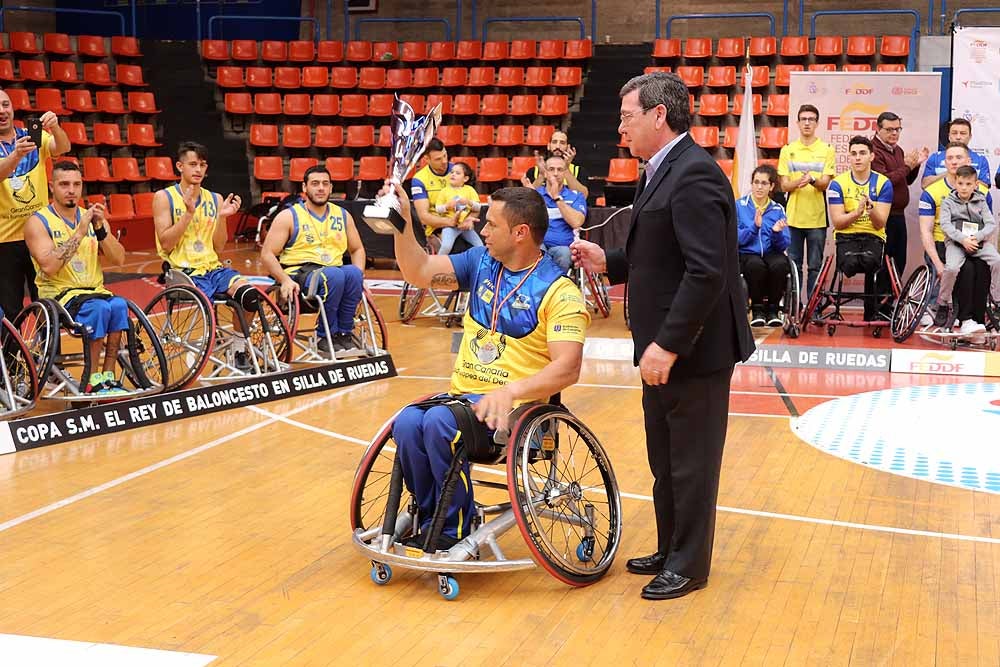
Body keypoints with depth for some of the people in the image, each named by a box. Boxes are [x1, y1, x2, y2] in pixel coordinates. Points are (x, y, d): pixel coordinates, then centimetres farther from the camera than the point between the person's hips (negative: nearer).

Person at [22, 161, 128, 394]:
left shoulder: (91, 217, 12)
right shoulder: (38, 222, -3)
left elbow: (118, 260, 2)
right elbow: (49, 267, -18)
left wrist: (100, 229, -12)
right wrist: (79, 233, -20)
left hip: (95, 290, 4)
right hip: (58, 294, -4)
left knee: (119, 306, -29)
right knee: (100, 308, -33)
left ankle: (108, 377, -22)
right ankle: (91, 381, -22)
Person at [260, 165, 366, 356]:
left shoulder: (343, 216, 16)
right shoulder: (289, 217, 3)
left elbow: (357, 249, 25)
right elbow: (267, 254, -1)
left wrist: (359, 272, 2)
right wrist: (285, 280, -18)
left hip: (334, 271, 4)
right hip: (299, 271, -4)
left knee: (353, 273, -32)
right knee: (335, 275, -35)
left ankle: (344, 333, -18)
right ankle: (326, 337, -20)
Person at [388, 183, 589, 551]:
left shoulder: (558, 290, -8)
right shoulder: (481, 262, 12)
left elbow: (567, 368, -18)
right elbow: (418, 272, 11)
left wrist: (511, 390, -31)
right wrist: (403, 222, -2)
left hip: (515, 406, -6)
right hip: (462, 393, 6)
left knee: (439, 422, -32)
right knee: (407, 423, -24)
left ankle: (455, 528, -12)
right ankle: (430, 519, -3)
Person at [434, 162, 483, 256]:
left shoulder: (470, 189, 6)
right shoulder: (445, 190, 3)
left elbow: (478, 207, 2)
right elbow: (437, 209, 2)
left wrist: (469, 202, -16)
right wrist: (447, 206, -16)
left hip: (466, 225, 2)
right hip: (450, 225, -2)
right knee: (446, 246, -27)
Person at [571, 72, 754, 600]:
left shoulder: (694, 175, -20)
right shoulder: (662, 172, 12)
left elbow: (707, 272, -26)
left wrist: (667, 345, -26)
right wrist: (607, 263, 6)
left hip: (694, 349, -10)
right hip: (664, 345, 10)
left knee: (690, 463, 5)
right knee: (665, 461, 20)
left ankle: (689, 566, 19)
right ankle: (670, 550, 34)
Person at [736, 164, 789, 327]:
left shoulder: (778, 210, 10)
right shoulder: (739, 206, 4)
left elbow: (783, 246, 4)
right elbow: (736, 239, -5)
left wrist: (777, 232, -16)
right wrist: (754, 227, -19)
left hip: (771, 254, 2)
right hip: (746, 254, -2)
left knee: (780, 264, -33)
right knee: (756, 264, -36)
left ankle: (772, 308, -10)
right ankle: (757, 308, -12)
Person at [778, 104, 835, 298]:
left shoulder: (827, 150, 4)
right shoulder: (787, 150, 8)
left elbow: (825, 184, -4)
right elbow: (784, 185, 3)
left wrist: (812, 180, -26)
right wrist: (798, 182, -19)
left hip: (817, 217, -1)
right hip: (793, 215, 1)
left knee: (815, 266, 3)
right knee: (793, 265, 4)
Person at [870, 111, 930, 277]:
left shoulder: (898, 150, 18)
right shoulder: (874, 150, -11)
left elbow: (907, 180, 23)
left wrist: (916, 164, 7)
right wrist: (907, 166, -17)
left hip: (899, 214, 9)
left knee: (899, 261, 11)